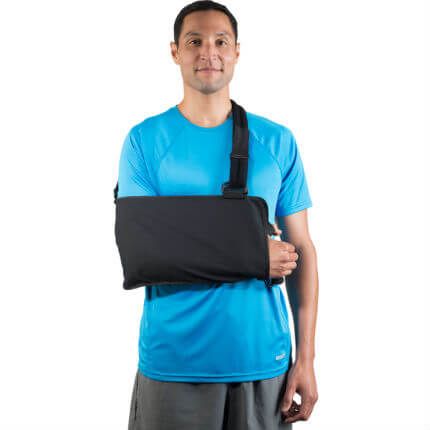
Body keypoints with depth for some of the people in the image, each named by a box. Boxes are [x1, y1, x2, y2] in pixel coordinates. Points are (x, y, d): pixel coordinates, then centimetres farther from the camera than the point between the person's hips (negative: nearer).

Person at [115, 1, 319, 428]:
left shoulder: (277, 141, 2)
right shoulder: (144, 140, -2)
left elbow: (301, 249, 3)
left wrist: (305, 357, -3)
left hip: (263, 359, 1)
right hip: (172, 360, -1)